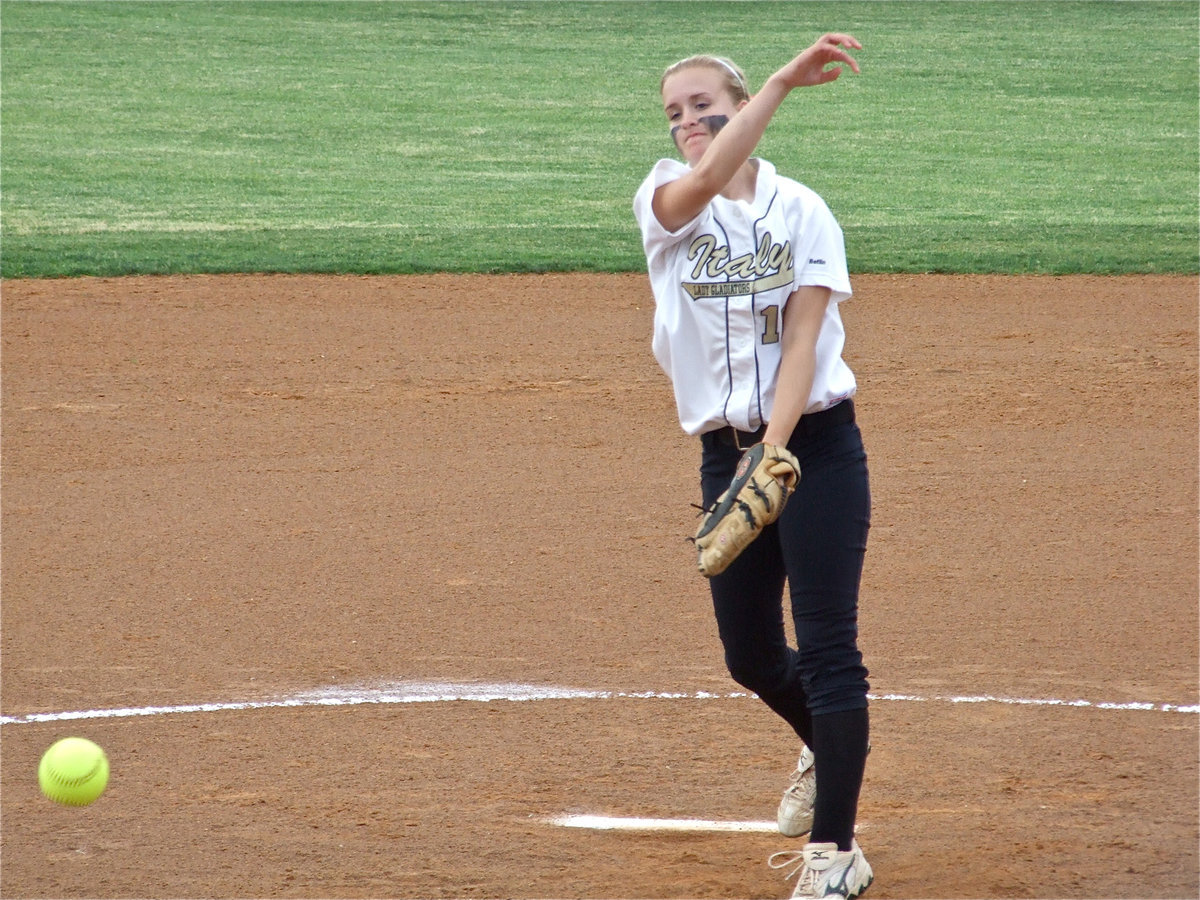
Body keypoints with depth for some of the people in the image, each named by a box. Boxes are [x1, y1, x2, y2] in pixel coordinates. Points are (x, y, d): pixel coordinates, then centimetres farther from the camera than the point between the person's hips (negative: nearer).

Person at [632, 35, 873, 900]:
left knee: (828, 647, -8)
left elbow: (804, 336, -11)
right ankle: (827, 749, 45)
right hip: (727, 453, 3)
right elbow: (704, 182, -25)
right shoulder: (667, 203, 0)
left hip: (816, 443, -3)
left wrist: (778, 449, -25)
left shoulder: (801, 210, -1)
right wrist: (785, 81, -35)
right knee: (751, 655, 13)